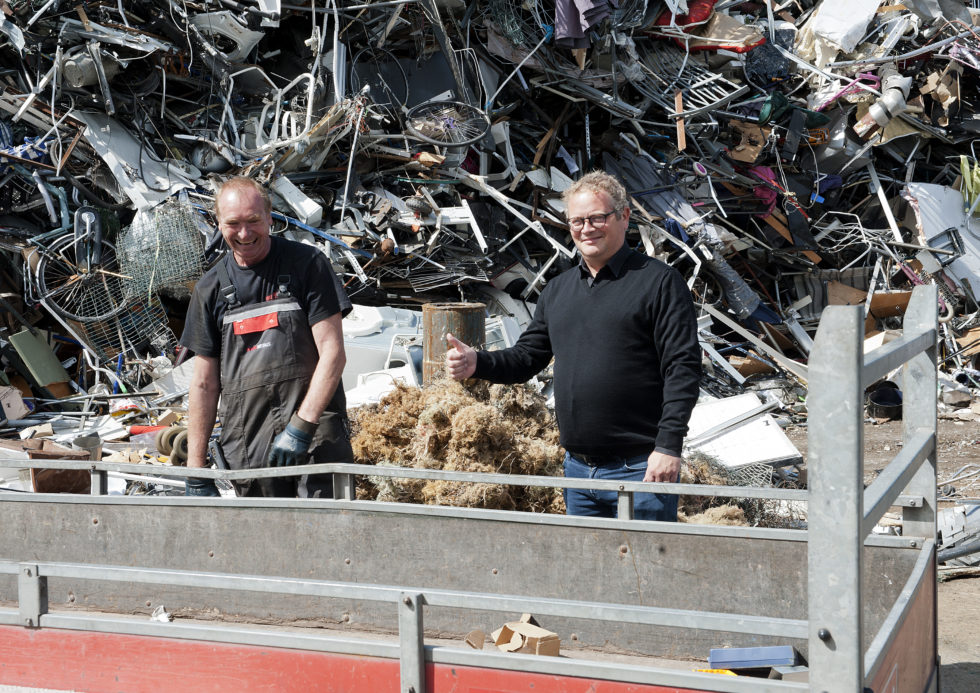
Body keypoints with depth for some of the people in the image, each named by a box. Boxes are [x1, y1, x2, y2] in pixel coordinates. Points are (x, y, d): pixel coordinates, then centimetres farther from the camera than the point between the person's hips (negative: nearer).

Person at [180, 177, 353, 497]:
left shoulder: (307, 264, 3)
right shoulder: (211, 288, 13)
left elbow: (332, 353, -2)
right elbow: (204, 384, 15)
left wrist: (301, 426, -12)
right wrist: (196, 471, 11)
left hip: (315, 435, -3)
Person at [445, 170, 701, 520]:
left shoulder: (659, 281, -5)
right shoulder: (558, 290, 15)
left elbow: (683, 368, -10)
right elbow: (528, 356, 19)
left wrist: (669, 445, -18)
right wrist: (477, 363, -2)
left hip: (640, 467, -6)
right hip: (577, 467, 6)